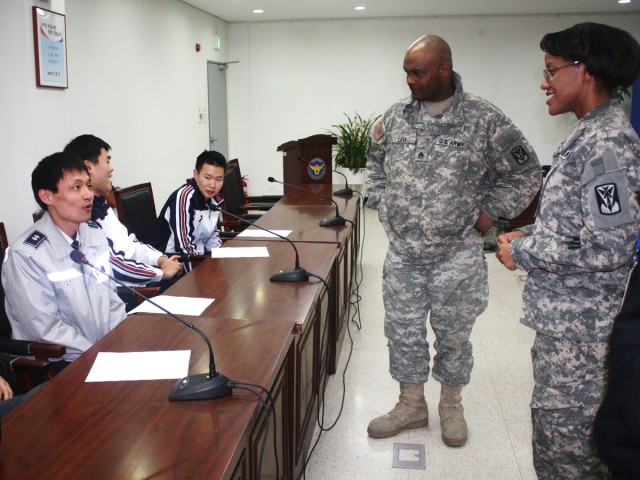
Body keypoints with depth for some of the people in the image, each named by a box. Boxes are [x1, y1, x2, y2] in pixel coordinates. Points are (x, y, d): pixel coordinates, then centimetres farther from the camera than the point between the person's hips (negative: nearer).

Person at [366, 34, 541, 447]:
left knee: (453, 334, 12)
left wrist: (487, 215, -6)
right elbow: (376, 164, 20)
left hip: (457, 256, -3)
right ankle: (412, 405, 32)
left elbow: (524, 172, -2)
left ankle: (451, 405, 34)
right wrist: (384, 206, 10)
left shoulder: (483, 118, -9)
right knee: (403, 331, 13)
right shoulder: (396, 116, 4)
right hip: (402, 253, 4)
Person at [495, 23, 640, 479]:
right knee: (551, 425, 22)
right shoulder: (589, 134, 11)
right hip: (564, 318, 10)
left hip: (579, 324, -10)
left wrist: (522, 252, -15)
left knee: (564, 442, 3)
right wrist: (530, 234, 7)